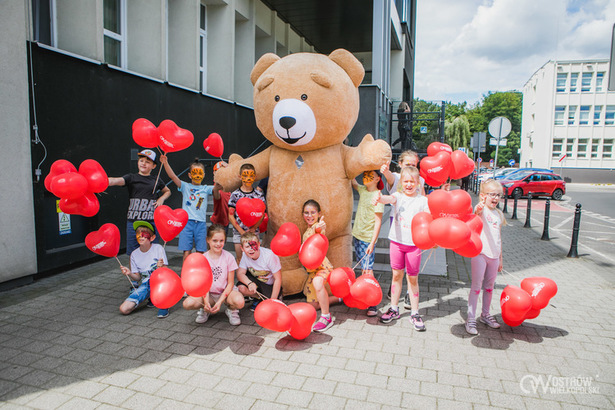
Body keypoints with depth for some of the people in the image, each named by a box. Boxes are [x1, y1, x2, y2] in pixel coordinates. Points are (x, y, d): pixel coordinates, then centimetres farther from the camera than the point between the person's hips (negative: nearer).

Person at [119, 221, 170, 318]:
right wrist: (129, 274, -15)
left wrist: (161, 267, -31)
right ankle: (150, 297, 12)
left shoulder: (158, 248, -5)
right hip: (145, 285, 4)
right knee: (124, 309, -14)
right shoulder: (134, 254, 4)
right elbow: (137, 278, 6)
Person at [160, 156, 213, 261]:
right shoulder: (185, 186, 9)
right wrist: (165, 163, -15)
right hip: (187, 222, -1)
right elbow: (173, 176, -2)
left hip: (201, 223, 1)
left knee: (200, 252, 4)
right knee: (187, 251, -2)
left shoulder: (206, 189, 13)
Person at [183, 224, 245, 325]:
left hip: (226, 291, -2)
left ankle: (231, 310, 3)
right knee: (187, 304, -25)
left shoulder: (228, 257, -9)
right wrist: (206, 301, -25)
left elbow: (230, 283, -8)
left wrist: (220, 302, -20)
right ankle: (206, 310, 8)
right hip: (209, 293, 2)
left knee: (239, 302, -35)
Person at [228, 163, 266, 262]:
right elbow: (231, 216, -3)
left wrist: (253, 229, -11)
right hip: (238, 232, -1)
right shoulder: (235, 194, -3)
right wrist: (241, 231, -9)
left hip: (254, 232, 1)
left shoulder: (258, 194, 1)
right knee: (240, 259, 5)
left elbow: (262, 215, 2)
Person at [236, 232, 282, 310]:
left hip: (270, 284, -4)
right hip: (255, 281, 4)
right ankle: (258, 298, 5)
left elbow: (278, 279, -23)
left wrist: (273, 300, -23)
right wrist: (249, 283, -38)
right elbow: (240, 273, -15)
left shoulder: (270, 255, -28)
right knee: (241, 288, -25)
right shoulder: (245, 255, -16)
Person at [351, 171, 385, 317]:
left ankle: (373, 304, -3)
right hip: (357, 235, 7)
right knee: (362, 269, 14)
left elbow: (378, 222, -15)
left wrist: (372, 243, -18)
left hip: (367, 238, -7)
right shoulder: (363, 190, 7)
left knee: (368, 270, -8)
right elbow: (353, 182, 26)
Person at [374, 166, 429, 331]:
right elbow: (390, 199, -22)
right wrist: (380, 198, -46)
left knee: (413, 278, 6)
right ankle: (394, 309, 25)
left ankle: (414, 313, 19)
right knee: (396, 275, 11)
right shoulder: (398, 196, 0)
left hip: (414, 243, -1)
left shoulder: (423, 200, 1)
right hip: (397, 241, 1)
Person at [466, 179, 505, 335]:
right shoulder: (481, 209, -6)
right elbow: (477, 211, -33)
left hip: (494, 255, 6)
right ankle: (471, 318, 4)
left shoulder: (499, 214, 13)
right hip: (480, 253, -6)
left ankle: (485, 314, 31)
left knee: (489, 286, 15)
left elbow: (498, 237, 19)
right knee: (476, 286, -3)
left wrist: (500, 258, 20)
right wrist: (480, 206, -58)